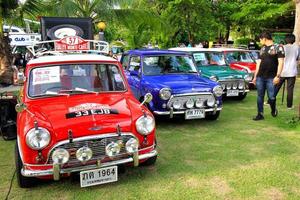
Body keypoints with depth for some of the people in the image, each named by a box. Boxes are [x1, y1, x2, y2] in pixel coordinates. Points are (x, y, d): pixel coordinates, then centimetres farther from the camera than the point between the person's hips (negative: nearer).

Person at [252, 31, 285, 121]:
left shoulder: (278, 48, -1)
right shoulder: (262, 49, 17)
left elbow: (280, 63, -7)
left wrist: (278, 76, -16)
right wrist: (255, 76, 15)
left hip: (271, 78, -5)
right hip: (260, 77, 5)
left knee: (271, 97, -5)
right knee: (260, 96, 6)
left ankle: (273, 110, 24)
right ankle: (260, 114, 14)